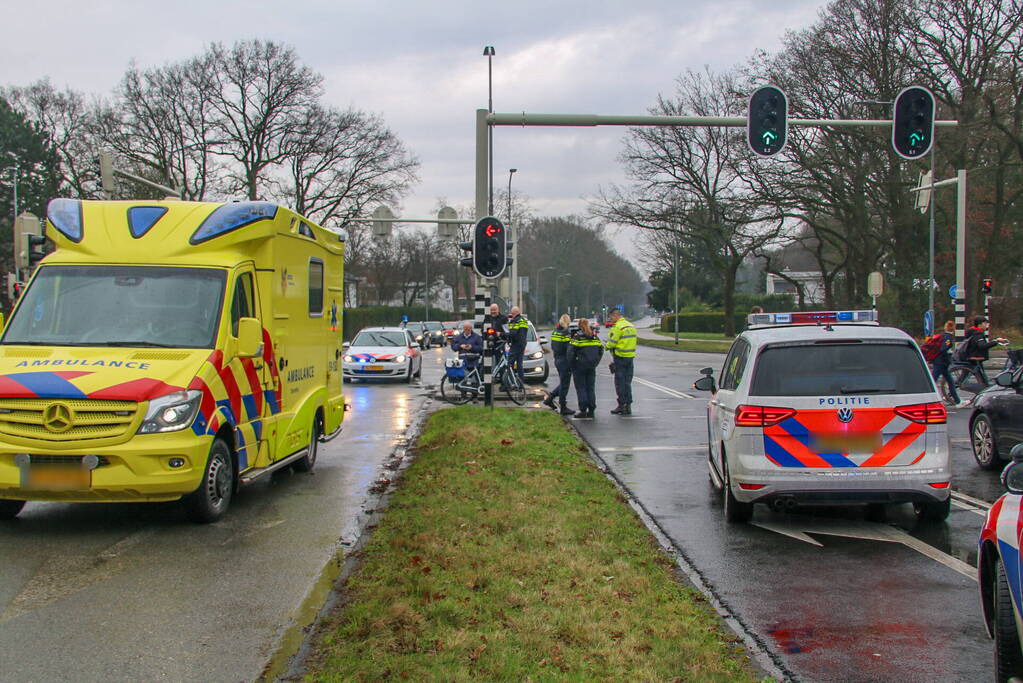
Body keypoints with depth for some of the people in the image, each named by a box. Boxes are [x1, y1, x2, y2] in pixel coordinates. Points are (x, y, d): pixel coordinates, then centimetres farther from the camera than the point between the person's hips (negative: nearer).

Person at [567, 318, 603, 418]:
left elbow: (571, 352, -15)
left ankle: (583, 410, -1)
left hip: (580, 366, -5)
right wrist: (595, 363, 16)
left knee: (581, 388, 2)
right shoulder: (595, 337, 5)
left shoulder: (578, 337, -10)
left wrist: (572, 365, -4)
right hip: (592, 367, 5)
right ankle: (591, 410, 11)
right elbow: (601, 350, 10)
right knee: (591, 388, 11)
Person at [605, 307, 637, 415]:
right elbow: (629, 341, 13)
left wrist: (606, 346, 3)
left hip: (620, 357, -7)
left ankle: (622, 405, 2)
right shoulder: (631, 326, 11)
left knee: (620, 382, 1)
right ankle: (628, 405, 13)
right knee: (627, 382, 12)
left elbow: (611, 343, -17)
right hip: (631, 356, 7)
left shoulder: (617, 327, -15)